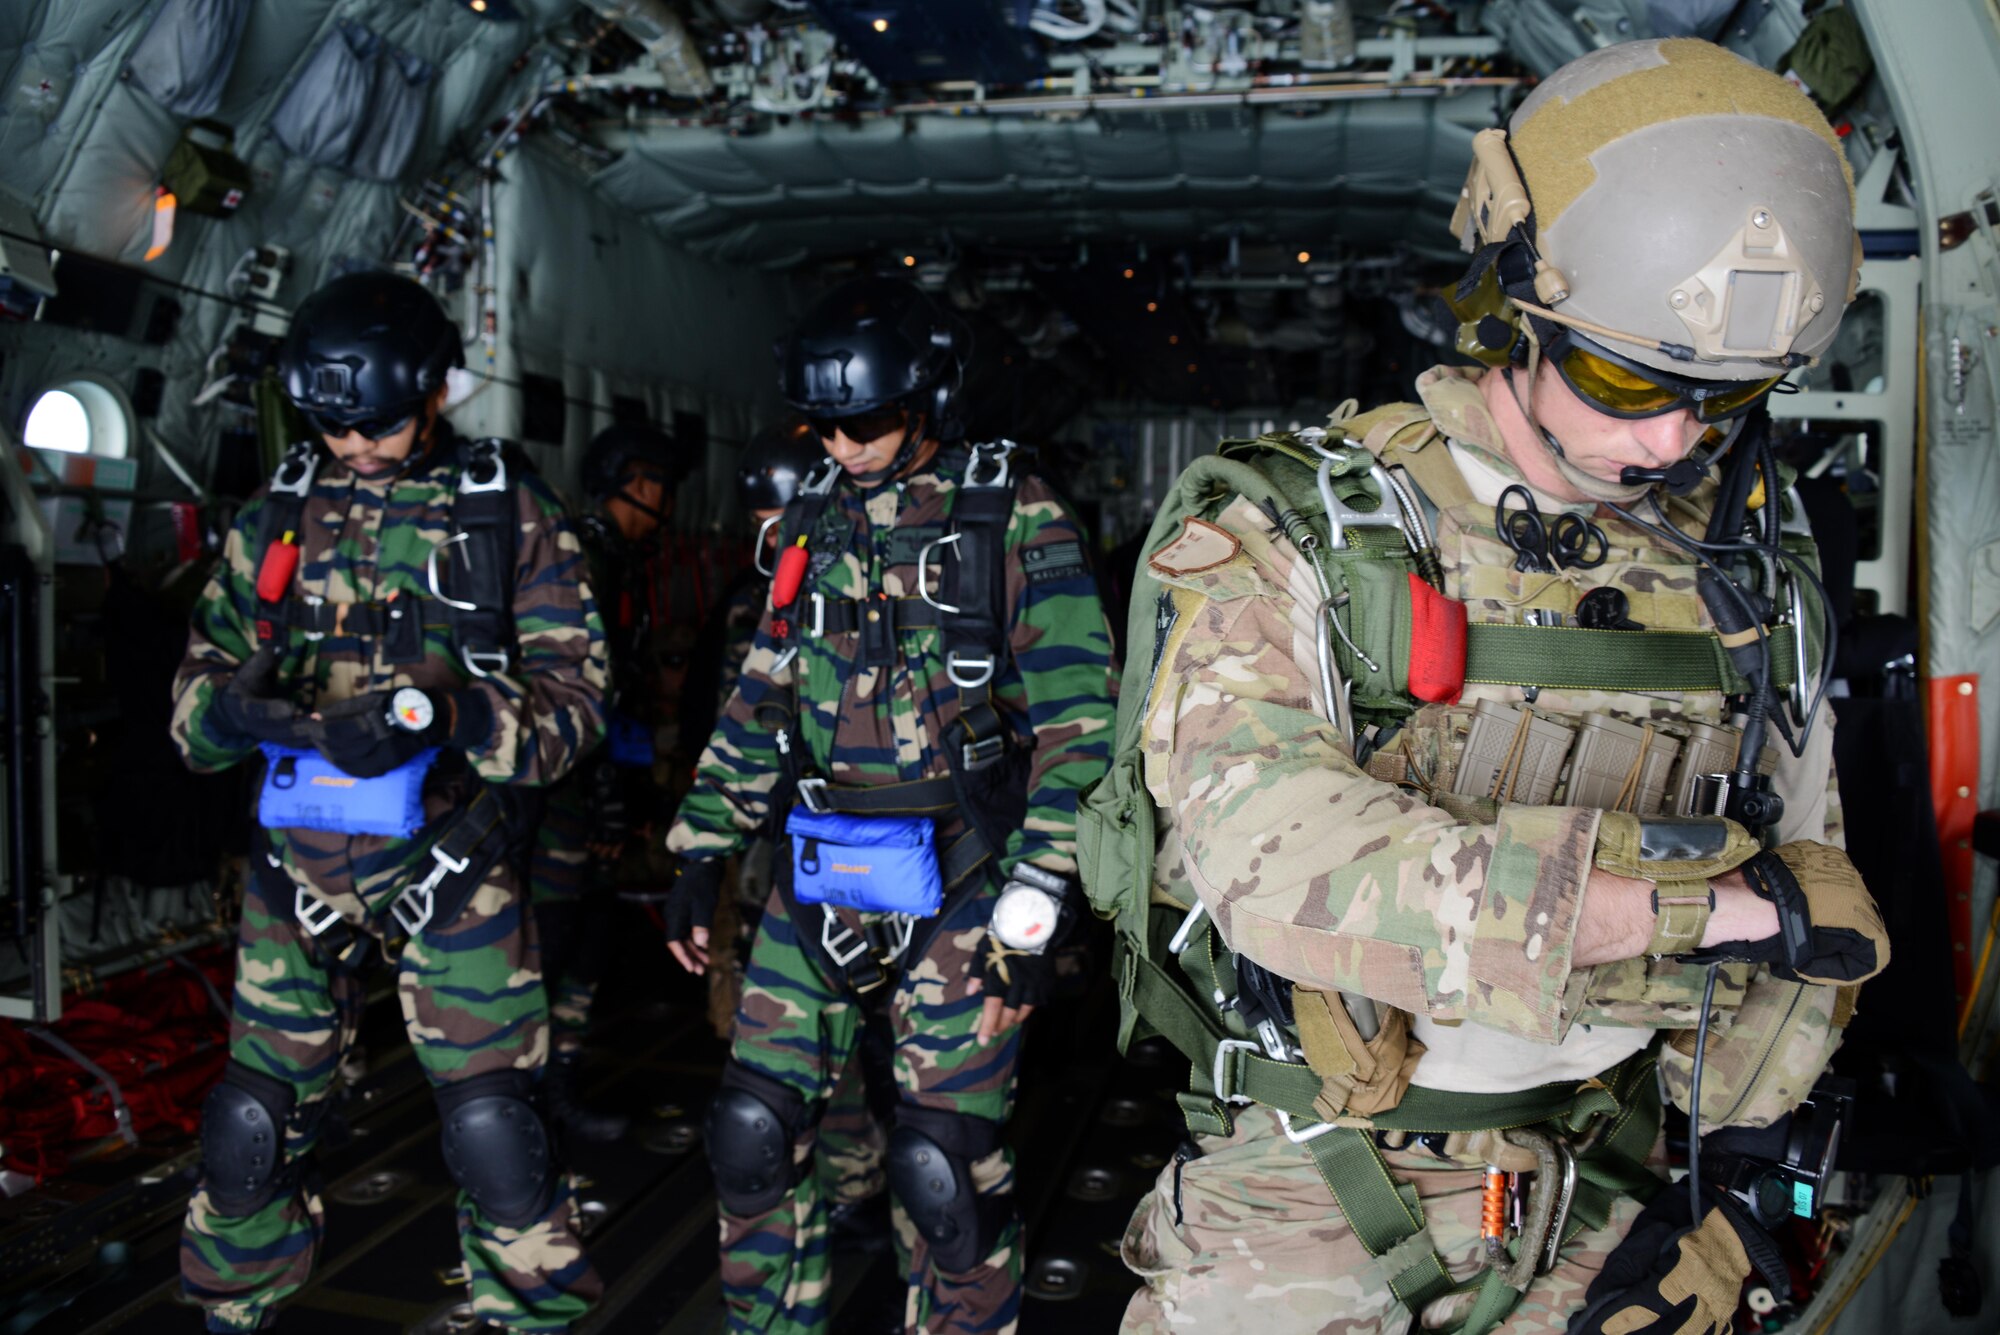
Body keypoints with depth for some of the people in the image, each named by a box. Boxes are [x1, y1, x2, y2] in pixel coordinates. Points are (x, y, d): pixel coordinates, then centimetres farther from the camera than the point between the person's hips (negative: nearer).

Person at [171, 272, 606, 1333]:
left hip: (452, 871, -3)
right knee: (254, 1124, 11)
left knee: (493, 1128, -1)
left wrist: (449, 716, -26)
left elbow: (572, 694, -8)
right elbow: (197, 682, 7)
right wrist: (236, 707, -17)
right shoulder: (277, 514, 6)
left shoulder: (510, 513, -3)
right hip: (300, 866, 3)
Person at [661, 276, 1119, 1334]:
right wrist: (701, 855, 13)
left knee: (944, 1169, 1)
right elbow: (761, 700, 16)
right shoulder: (815, 521, 11)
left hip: (953, 884, -5)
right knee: (755, 1135, 9)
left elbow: (1075, 728, -11)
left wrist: (1032, 915, -16)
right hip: (816, 879, 5)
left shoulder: (1015, 520, -7)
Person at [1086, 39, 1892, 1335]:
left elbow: (1800, 878, 12)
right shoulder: (1289, 534, -14)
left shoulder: (1742, 572, 3)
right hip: (1310, 1195, -4)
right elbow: (1276, 852, -30)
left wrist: (1747, 1185, 4)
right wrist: (1701, 897, -26)